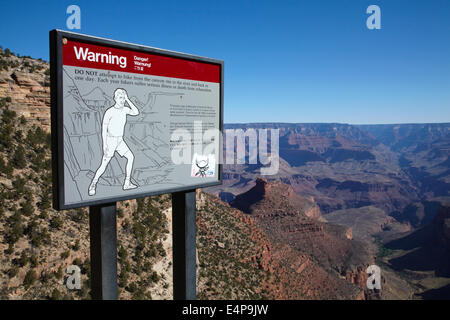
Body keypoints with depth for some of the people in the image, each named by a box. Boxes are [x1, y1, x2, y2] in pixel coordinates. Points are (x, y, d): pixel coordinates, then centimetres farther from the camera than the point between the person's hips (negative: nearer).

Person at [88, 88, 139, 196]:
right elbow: (104, 128, -14)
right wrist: (104, 144, -19)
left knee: (130, 157, 3)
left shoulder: (125, 109, 4)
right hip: (110, 140, -6)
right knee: (104, 164, -8)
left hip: (120, 140, 7)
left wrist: (127, 99, -12)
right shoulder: (109, 112, -15)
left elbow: (136, 112, -11)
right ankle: (93, 185, 8)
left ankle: (127, 183, 8)